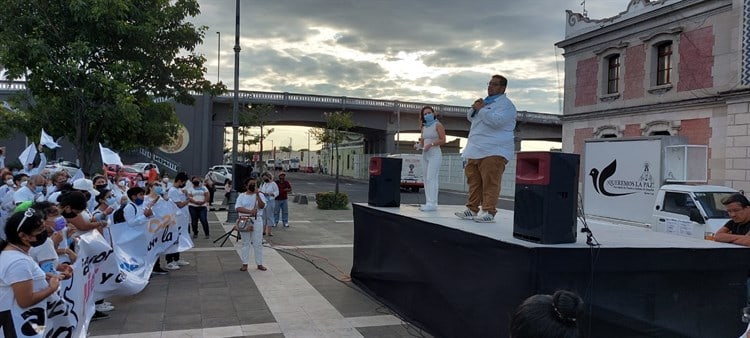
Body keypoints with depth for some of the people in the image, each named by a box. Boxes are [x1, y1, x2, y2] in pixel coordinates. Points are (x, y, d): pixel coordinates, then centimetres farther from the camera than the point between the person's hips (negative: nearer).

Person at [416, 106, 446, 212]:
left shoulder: (437, 125, -2)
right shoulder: (424, 127, 16)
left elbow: (443, 140, -8)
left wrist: (431, 144, -19)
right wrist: (419, 145, -3)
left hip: (435, 154, -7)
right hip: (425, 155, 7)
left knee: (431, 178, -15)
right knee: (426, 179, 4)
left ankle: (432, 204, -17)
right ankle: (428, 203, 7)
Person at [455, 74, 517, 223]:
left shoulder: (506, 104, -4)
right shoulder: (486, 101, 25)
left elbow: (497, 121, -21)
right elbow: (470, 118, 29)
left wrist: (481, 109, -11)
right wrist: (474, 108, 8)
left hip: (494, 151, -8)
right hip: (476, 150, 9)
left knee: (490, 183, -9)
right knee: (474, 181, 8)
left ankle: (488, 212, -7)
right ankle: (472, 209, 14)